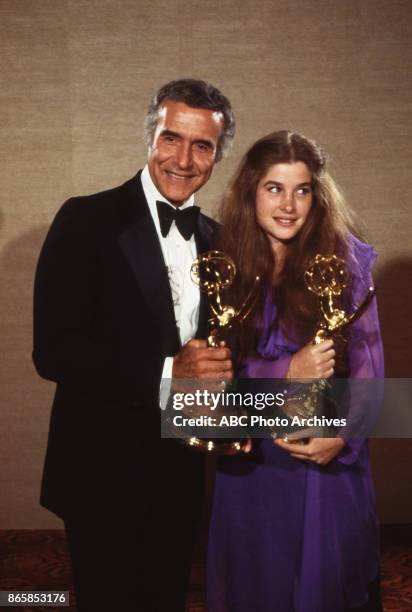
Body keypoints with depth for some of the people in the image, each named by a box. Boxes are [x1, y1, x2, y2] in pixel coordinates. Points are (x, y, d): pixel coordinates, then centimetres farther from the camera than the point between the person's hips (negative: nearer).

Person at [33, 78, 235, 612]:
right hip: (103, 473, -5)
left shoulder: (215, 238, 6)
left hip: (182, 474, 6)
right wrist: (165, 373, -28)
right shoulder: (87, 221, -12)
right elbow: (52, 351, -19)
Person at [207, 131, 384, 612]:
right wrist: (284, 372, -22)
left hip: (332, 461, -1)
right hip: (250, 462, 1)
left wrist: (344, 433, -18)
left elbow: (368, 360, -4)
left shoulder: (345, 260, -5)